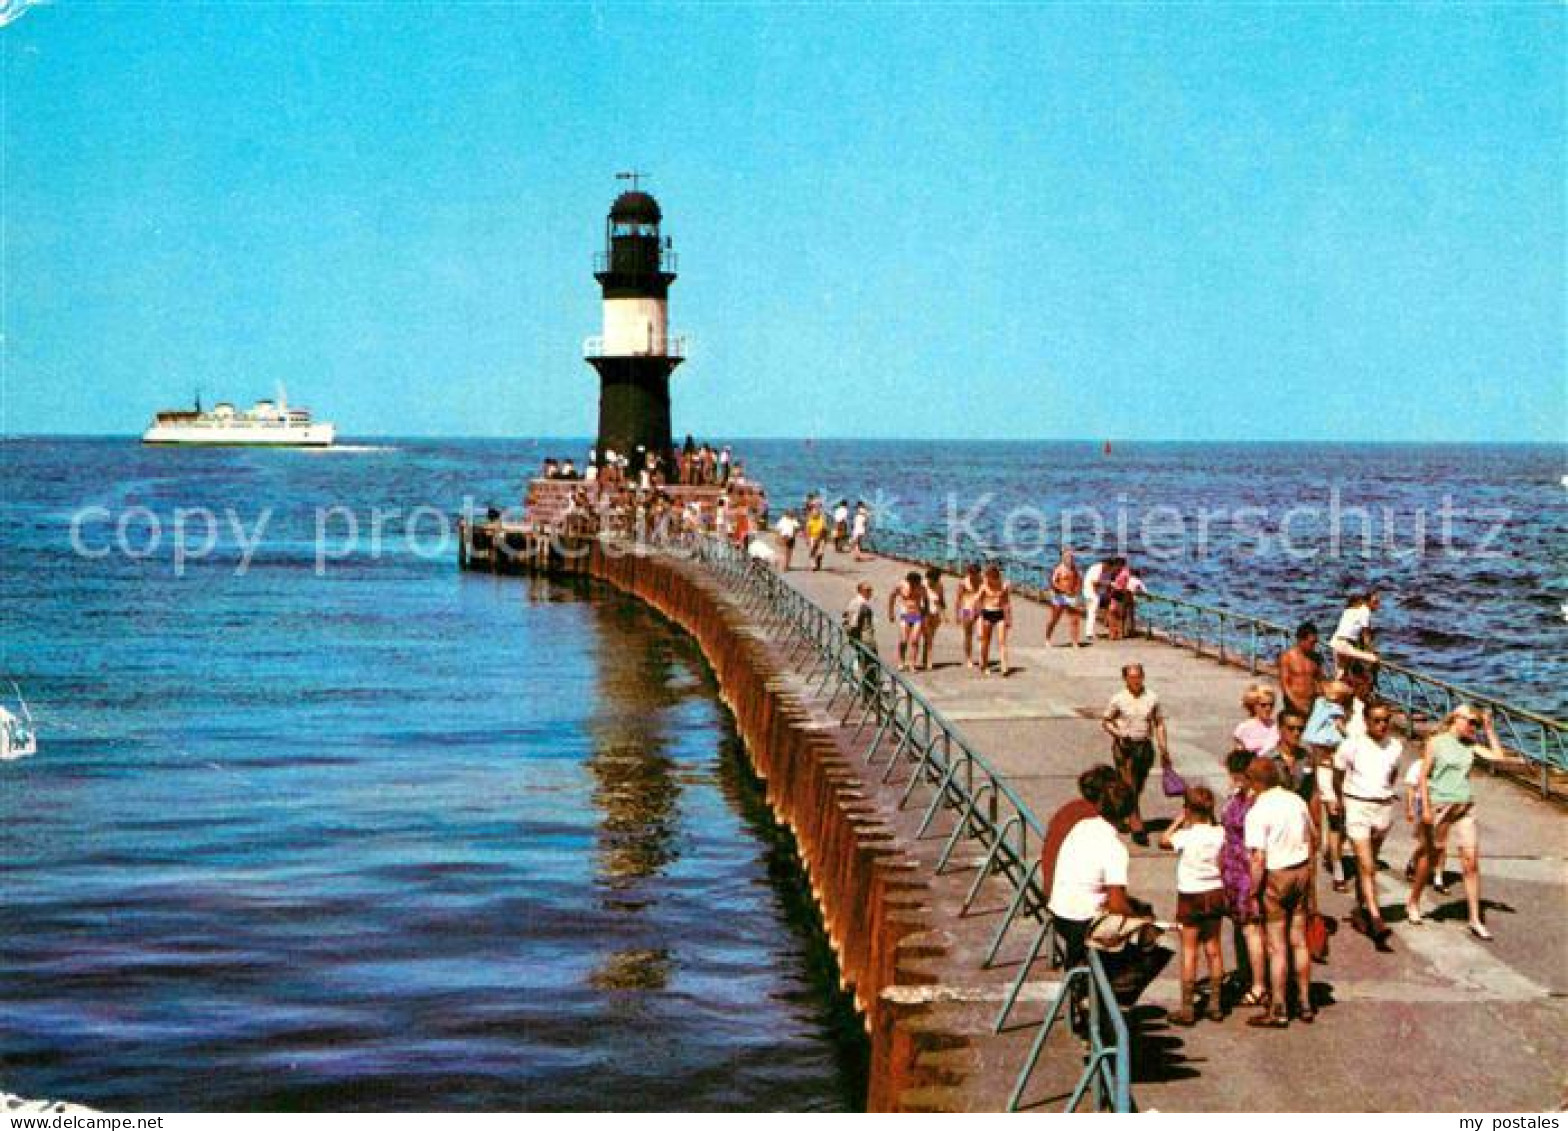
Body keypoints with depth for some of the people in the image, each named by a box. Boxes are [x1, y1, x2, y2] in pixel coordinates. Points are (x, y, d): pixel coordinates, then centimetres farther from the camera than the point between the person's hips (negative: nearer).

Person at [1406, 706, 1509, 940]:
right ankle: (1413, 903, 32)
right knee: (1430, 859, 9)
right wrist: (1426, 808, -12)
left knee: (1471, 863, -3)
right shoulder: (1436, 742, -4)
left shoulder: (1470, 746, 9)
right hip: (1439, 807, -4)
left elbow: (1499, 756, 2)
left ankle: (1475, 920, 1)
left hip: (1465, 808, 4)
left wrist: (1489, 729, 2)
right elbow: (1423, 776, -5)